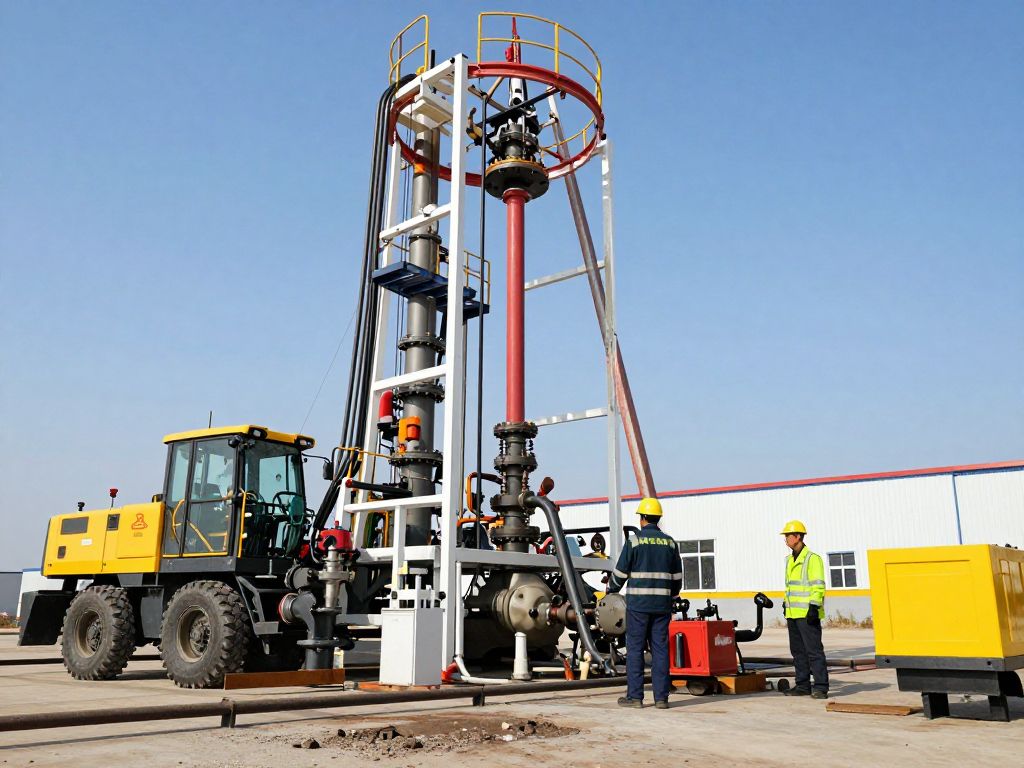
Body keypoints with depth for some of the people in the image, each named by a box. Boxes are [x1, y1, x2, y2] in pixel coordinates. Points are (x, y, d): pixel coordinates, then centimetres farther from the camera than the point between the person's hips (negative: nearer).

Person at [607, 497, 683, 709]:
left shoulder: (634, 540, -6)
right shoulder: (670, 542, 7)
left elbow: (620, 572, -2)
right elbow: (677, 576, 13)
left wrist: (611, 588, 17)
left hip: (638, 603, -4)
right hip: (662, 604, 4)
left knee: (635, 648, 2)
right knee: (660, 648, 6)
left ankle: (634, 696, 4)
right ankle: (661, 697, 7)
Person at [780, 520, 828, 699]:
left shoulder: (812, 558, -10)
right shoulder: (790, 560, 17)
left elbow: (818, 586, -14)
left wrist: (813, 607, -20)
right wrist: (786, 604, 22)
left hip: (807, 614, -9)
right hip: (793, 613, 9)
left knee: (814, 650, -7)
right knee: (798, 650, 11)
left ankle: (820, 687, -2)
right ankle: (803, 686, 18)